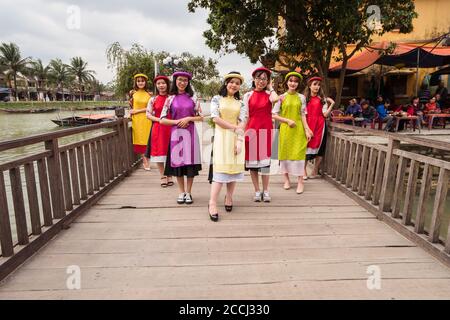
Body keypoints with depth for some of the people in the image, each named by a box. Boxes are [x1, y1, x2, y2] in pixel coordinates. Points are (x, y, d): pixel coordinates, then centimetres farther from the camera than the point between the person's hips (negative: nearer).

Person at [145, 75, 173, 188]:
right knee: (159, 152, 2)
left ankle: (170, 176, 17)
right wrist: (158, 119, -10)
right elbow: (148, 115, 4)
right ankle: (163, 176, 13)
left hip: (170, 128, -1)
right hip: (157, 129, 1)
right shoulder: (153, 100, 6)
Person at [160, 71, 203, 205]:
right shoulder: (170, 99, 5)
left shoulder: (192, 98, 6)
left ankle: (188, 193, 14)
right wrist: (177, 121, -9)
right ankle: (181, 192, 18)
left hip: (190, 133, 0)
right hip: (176, 133, 0)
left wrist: (188, 118, -9)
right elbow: (162, 120, 2)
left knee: (190, 163, 1)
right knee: (178, 162, 3)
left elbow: (201, 117, 6)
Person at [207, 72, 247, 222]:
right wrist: (234, 128, -9)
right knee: (221, 167, -12)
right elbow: (215, 118, -7)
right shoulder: (217, 99, 5)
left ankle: (229, 197, 17)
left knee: (235, 167, 2)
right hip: (221, 137, -3)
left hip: (237, 138, 3)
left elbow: (242, 122, 2)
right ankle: (212, 203, -12)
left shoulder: (240, 103, 12)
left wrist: (239, 140, -12)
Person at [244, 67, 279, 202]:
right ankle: (257, 190, 16)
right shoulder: (248, 95, 5)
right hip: (251, 129, 0)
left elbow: (275, 99, -19)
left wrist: (270, 87, -2)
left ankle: (265, 190, 16)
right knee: (252, 159, 4)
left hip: (265, 130, 0)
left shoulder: (269, 94, 6)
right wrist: (243, 132, -3)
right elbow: (245, 116, 3)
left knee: (265, 159, 3)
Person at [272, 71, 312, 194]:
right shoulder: (281, 97, 2)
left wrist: (307, 129, -2)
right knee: (285, 152, 5)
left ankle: (300, 182, 4)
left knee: (298, 153, -3)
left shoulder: (301, 97, 7)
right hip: (285, 129, 0)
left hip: (298, 129, 0)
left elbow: (303, 115, 6)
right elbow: (274, 115, -1)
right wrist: (288, 120, -10)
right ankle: (286, 179, 19)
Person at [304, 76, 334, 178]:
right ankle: (304, 171, 4)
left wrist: (332, 104, -8)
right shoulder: (305, 98, 8)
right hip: (307, 125, 0)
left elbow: (325, 114, -2)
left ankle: (315, 171, 12)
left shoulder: (322, 99, 7)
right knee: (305, 147, -4)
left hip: (319, 125, 0)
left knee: (318, 147, 1)